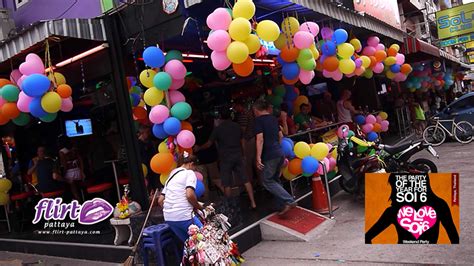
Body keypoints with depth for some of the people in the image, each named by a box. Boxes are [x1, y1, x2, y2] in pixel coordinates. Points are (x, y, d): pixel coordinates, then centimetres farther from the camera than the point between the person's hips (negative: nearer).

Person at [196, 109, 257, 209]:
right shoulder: (237, 126, 6)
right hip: (238, 156, 4)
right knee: (245, 179, 8)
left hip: (226, 158, -3)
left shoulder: (218, 129, -5)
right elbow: (242, 141, 12)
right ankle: (253, 203, 6)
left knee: (227, 184, 5)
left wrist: (198, 148, 16)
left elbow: (209, 144, -1)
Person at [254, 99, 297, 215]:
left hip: (270, 155, -8)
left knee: (267, 181, 1)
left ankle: (289, 201, -9)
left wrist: (258, 157, -16)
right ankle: (285, 205, 18)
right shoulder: (273, 118, 14)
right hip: (280, 153, 8)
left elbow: (260, 139, -17)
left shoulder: (259, 120, -9)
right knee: (275, 180, 17)